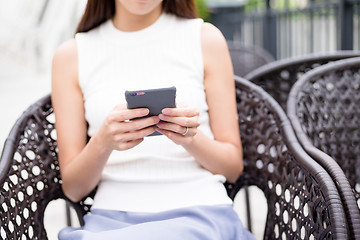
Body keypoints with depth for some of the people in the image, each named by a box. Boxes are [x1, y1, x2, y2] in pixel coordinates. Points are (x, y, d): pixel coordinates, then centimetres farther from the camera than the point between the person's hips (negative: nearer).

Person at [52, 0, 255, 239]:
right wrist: (102, 142, -15)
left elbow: (233, 167, 6)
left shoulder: (206, 38, 6)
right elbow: (73, 188, 4)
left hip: (198, 212, -1)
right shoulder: (70, 55, 7)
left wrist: (192, 138, -13)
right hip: (113, 216, 2)